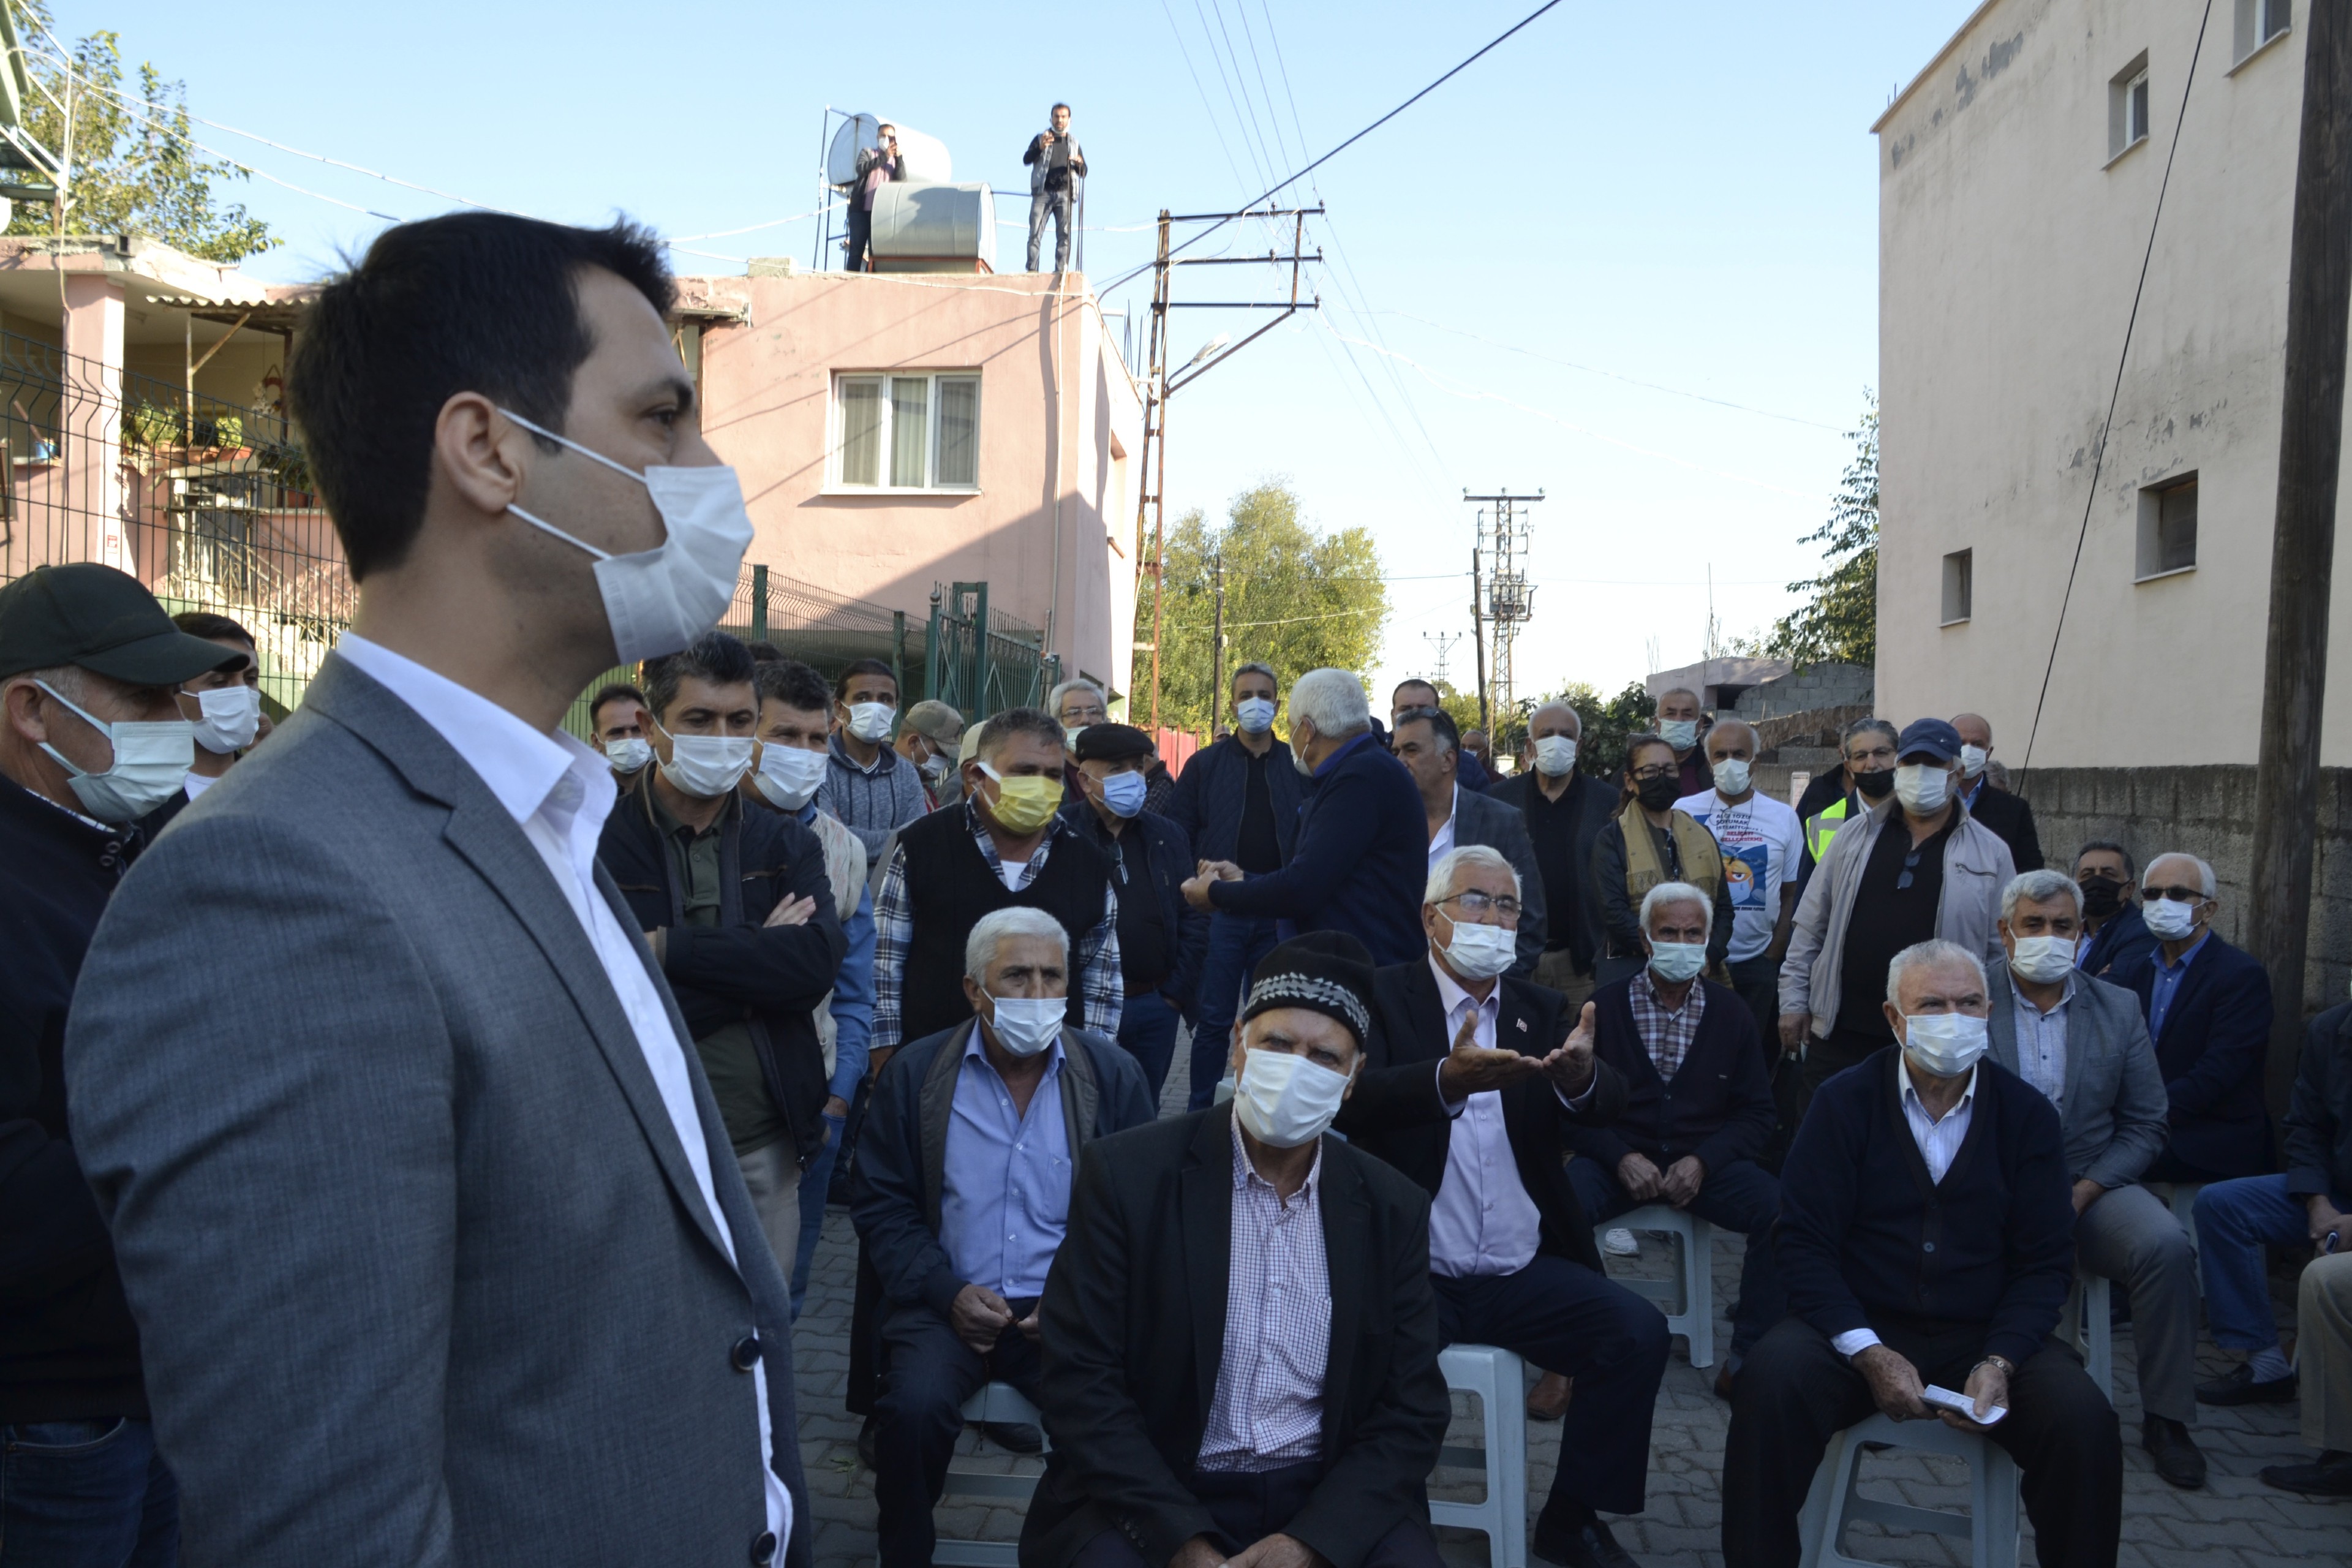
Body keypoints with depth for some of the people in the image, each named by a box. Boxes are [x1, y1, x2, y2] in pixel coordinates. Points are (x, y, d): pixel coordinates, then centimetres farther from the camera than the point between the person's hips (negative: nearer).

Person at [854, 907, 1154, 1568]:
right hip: (947, 1308, 0)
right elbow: (882, 1208, 5)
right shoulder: (914, 1073, 4)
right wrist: (948, 1293, -9)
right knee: (913, 1408, -28)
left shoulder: (1114, 1075, 4)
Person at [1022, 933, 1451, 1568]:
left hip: (1329, 1496, 2)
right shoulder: (1128, 1174, -8)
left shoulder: (1393, 1209, 1)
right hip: (1152, 1497, -2)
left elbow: (1412, 1411, 2)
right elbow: (1078, 1380, -8)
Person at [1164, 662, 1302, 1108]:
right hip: (1220, 907, -1)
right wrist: (1189, 896, -5)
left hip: (1281, 911, 1)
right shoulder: (1205, 765, 5)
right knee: (1214, 1018, 2)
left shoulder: (1298, 766, 6)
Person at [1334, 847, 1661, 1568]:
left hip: (1523, 1272, 4)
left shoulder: (1540, 1011, 11)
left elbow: (1607, 1103, -5)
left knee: (1639, 1332, -16)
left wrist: (1580, 1076, -31)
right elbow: (1353, 1099, -20)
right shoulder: (1381, 996, -1)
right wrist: (1449, 1081, -40)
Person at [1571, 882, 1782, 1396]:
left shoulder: (1731, 1013, 9)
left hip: (1706, 1162, 1)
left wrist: (1703, 1161, -10)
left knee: (1780, 1205, -28)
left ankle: (1747, 1358, -13)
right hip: (1619, 1157, -1)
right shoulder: (1603, 1006, 5)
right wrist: (1621, 1156, -16)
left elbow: (1757, 1113, 7)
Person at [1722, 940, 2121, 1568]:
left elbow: (2046, 1261, 2)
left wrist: (1999, 1362, -15)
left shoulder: (2028, 1114, 3)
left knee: (2084, 1419, -26)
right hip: (1859, 1326, -1)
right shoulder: (1843, 1102, -1)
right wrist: (1868, 1353, -19)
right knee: (1771, 1380, -30)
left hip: (1985, 1334, 2)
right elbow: (1801, 1240, -6)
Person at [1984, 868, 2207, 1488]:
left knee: (2166, 1245, -26)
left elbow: (2144, 1127, 7)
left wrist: (2082, 1194, -9)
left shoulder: (2118, 1009, 9)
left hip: (2089, 1186, 2)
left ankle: (2165, 1418, -8)